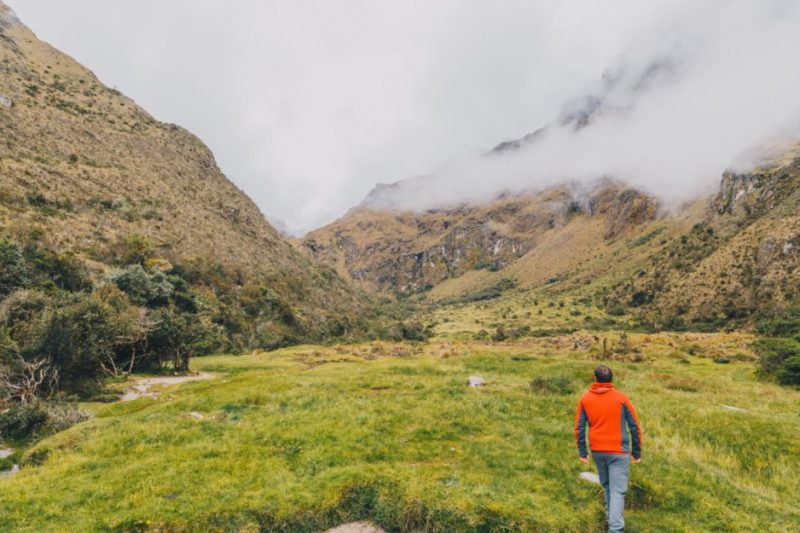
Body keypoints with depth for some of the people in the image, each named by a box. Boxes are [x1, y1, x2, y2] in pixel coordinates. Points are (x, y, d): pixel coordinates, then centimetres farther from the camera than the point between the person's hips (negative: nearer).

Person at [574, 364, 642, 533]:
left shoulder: (585, 399, 0)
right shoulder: (621, 398, -6)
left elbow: (579, 428, -1)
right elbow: (635, 427, -3)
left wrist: (582, 452, 7)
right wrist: (637, 452, 7)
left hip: (597, 451, 3)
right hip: (619, 451, -3)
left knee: (606, 486, 22)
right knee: (617, 491, 0)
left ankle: (612, 516, 36)